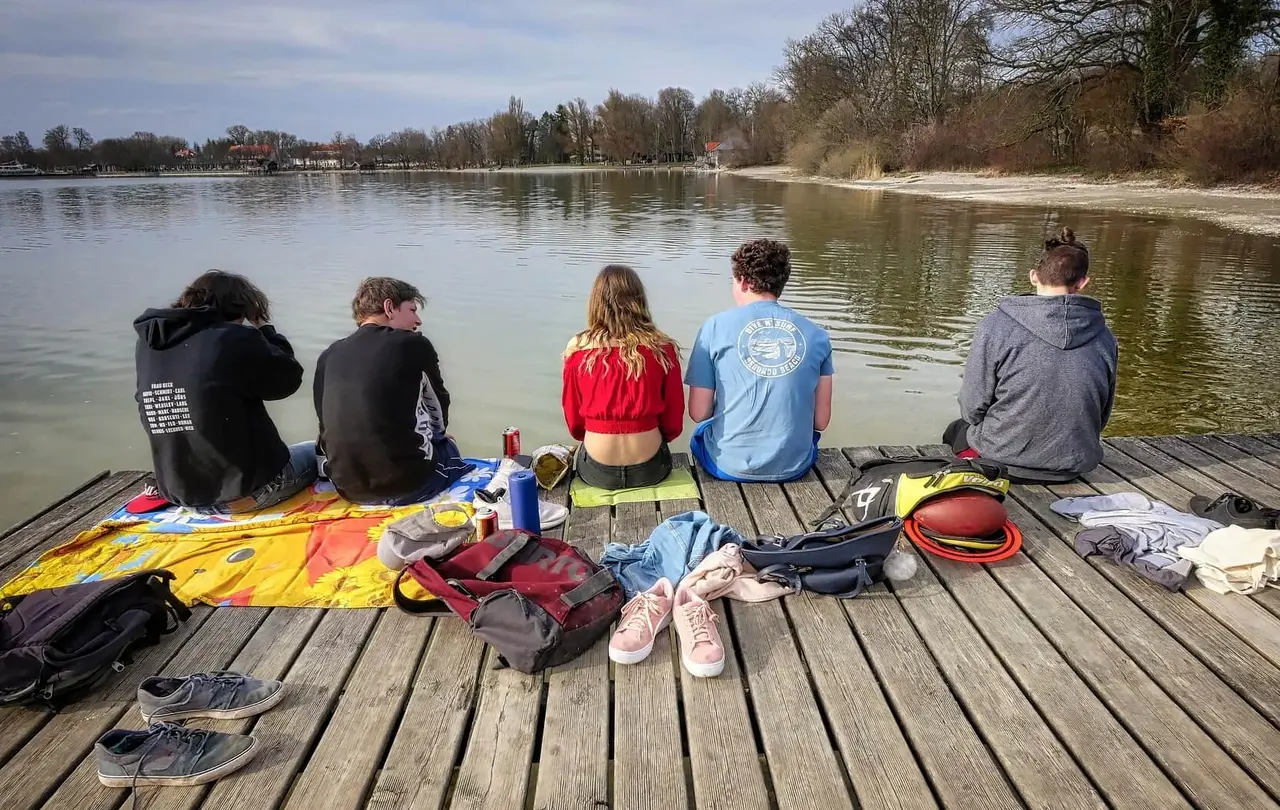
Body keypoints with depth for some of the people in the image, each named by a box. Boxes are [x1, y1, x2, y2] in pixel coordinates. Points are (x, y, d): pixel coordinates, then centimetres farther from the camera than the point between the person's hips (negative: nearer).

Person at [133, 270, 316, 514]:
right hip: (247, 490, -6)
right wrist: (264, 329, 7)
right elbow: (289, 378, -6)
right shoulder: (235, 340, -18)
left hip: (181, 494, 6)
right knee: (315, 453, 23)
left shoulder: (147, 345, 2)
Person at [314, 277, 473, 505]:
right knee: (448, 447, 29)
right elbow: (438, 409, 10)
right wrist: (435, 434, 33)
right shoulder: (414, 345, -4)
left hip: (348, 487, 5)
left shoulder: (328, 356, 6)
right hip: (407, 483, -4)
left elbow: (327, 426, 11)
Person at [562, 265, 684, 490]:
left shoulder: (578, 349, -6)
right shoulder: (662, 349, -7)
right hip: (649, 469, 0)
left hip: (596, 472, 0)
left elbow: (573, 422, 3)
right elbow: (674, 423, 1)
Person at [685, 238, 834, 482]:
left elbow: (699, 413, -5)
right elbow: (821, 420, 2)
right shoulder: (816, 335, 0)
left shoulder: (716, 326, -6)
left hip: (729, 465, -2)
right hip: (794, 465, 2)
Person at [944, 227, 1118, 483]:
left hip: (1003, 461, -4)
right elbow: (1102, 415, 5)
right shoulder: (1104, 336, -5)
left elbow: (972, 407, -11)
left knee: (958, 429, 29)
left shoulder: (996, 326, -17)